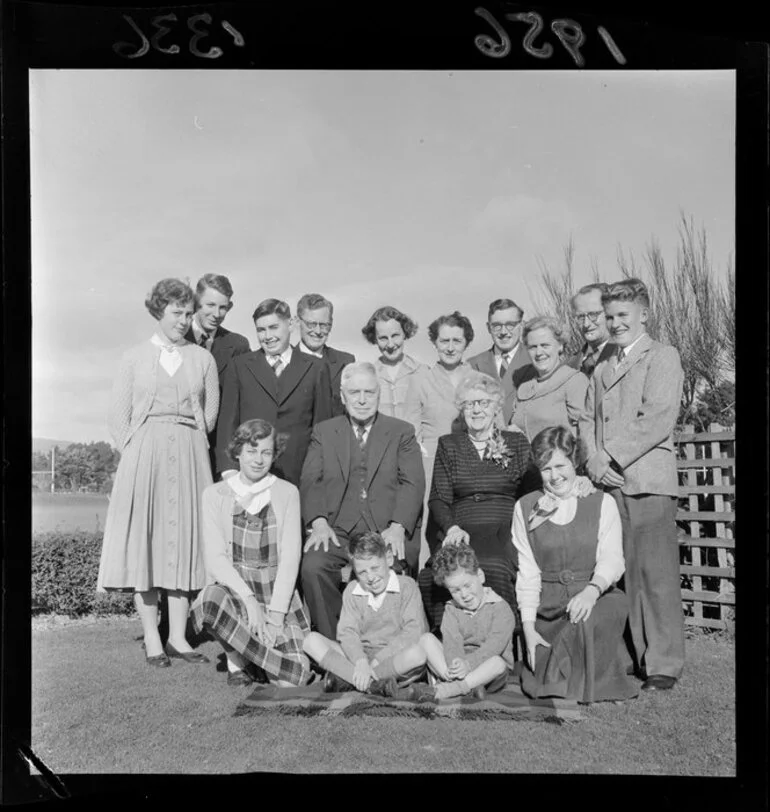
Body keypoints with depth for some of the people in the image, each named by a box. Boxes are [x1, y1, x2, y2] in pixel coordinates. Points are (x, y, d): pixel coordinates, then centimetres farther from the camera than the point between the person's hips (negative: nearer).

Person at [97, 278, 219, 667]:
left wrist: (187, 446, 4)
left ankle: (177, 636, 9)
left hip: (189, 458, 1)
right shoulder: (134, 358, 7)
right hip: (143, 456, -1)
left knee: (184, 540, 1)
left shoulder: (203, 359, 10)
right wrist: (138, 453, -1)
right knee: (143, 542, -2)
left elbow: (211, 414, 11)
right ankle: (151, 638, 6)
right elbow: (118, 417, 7)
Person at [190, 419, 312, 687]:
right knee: (211, 602, -37)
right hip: (231, 586, -1)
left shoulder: (287, 493, 7)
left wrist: (275, 615, -11)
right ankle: (237, 664, -7)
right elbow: (215, 557, -4)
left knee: (295, 677, -17)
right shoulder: (214, 494, 5)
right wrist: (249, 600, -17)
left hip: (278, 592, 1)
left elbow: (290, 557, -1)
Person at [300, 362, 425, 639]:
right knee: (312, 567, -28)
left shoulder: (401, 432, 14)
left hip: (387, 533, -1)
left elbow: (413, 483, 2)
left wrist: (397, 527, -14)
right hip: (338, 532, 2)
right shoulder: (323, 432, 18)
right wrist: (318, 522, -11)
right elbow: (311, 481, 7)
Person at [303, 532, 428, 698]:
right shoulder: (352, 591, 6)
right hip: (359, 655, 3)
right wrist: (361, 661, -26)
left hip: (396, 657, -3)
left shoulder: (406, 586, -3)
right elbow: (347, 632, -5)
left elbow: (414, 633, -14)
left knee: (418, 654, -37)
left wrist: (376, 660, -20)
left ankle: (346, 680, -30)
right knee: (312, 640, -16)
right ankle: (375, 684, -30)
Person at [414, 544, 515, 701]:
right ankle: (469, 687, -29)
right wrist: (456, 665, -33)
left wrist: (468, 663, -35)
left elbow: (494, 645, -20)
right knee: (426, 639, -14)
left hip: (488, 672, -3)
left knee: (498, 662, -36)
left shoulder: (500, 608, -5)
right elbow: (452, 641, -11)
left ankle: (442, 691, -37)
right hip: (459, 666, 4)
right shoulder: (451, 610, 7)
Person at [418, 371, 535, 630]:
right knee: (434, 574, -32)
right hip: (460, 533, 1)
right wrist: (452, 527, -11)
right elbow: (438, 499, 9)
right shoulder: (448, 445, 18)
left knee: (492, 568, -36)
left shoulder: (517, 443, 17)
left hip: (505, 531, -1)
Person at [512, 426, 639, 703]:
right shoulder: (525, 508, 8)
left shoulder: (602, 503, 6)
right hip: (548, 605, 1)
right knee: (542, 688, -20)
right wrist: (528, 627, -6)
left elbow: (611, 560, -5)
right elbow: (527, 572, 4)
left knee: (589, 620, -36)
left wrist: (592, 590, -28)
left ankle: (598, 684, -10)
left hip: (596, 598, 0)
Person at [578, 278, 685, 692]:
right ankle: (633, 656, 12)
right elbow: (587, 419, 17)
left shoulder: (662, 357, 2)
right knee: (623, 574, 4)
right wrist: (594, 461, -1)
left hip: (648, 481, -5)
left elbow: (658, 419, -10)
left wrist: (611, 457, -11)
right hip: (609, 484, 6)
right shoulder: (602, 369, 23)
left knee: (656, 574, -5)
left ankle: (663, 665, 2)